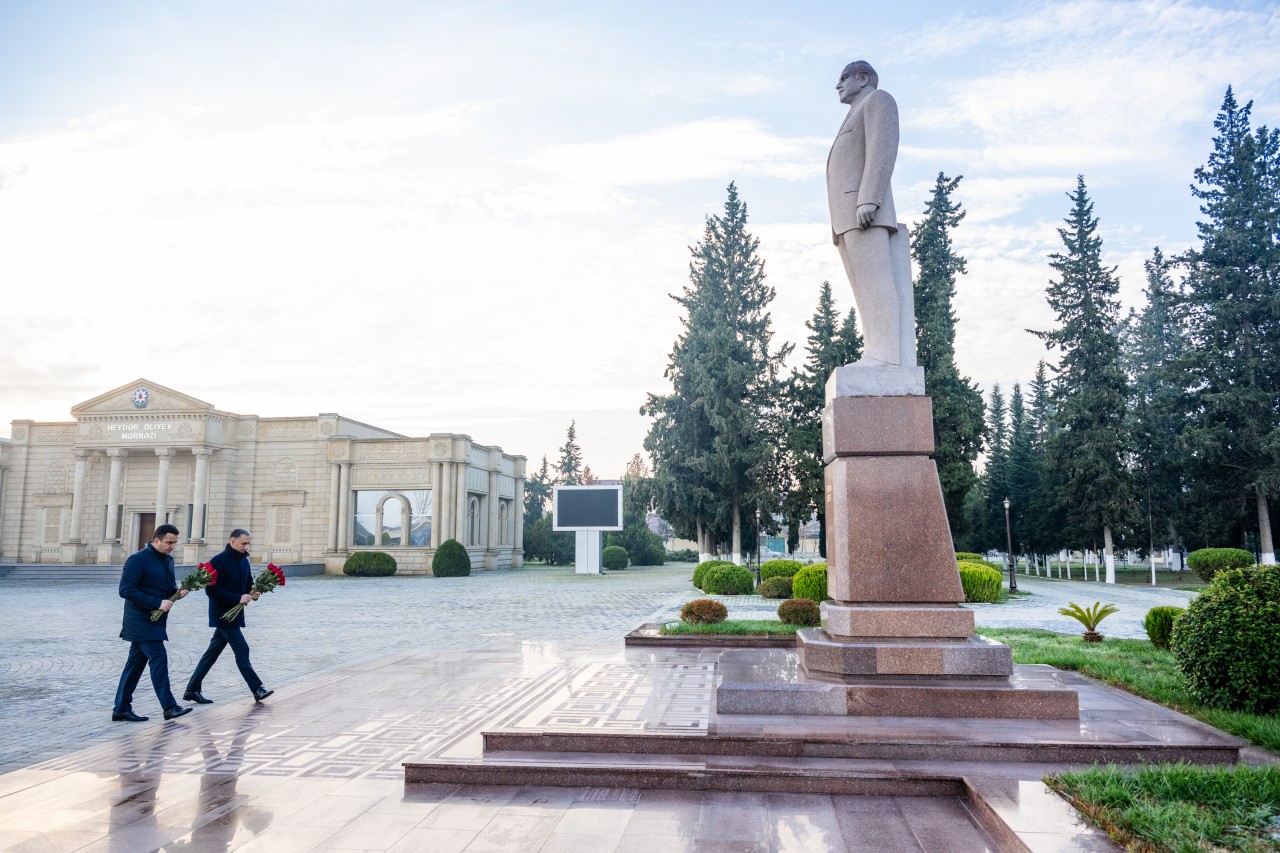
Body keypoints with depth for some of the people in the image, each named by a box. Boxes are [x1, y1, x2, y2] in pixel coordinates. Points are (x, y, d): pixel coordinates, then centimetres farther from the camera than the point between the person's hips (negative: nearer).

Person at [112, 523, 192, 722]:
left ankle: (121, 709, 20)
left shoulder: (168, 560, 12)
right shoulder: (138, 560, -14)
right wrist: (157, 603, -22)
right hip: (142, 621, -9)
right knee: (159, 658, -11)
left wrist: (177, 591, -1)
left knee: (136, 663, 12)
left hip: (155, 621, 9)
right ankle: (169, 707, -9)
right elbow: (126, 590, -19)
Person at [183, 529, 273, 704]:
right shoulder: (218, 562, -14)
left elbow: (248, 584, 19)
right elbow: (212, 590, -19)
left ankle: (192, 690, 23)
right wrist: (238, 598, -23)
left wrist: (253, 593, -4)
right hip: (223, 615, -8)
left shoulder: (243, 561, 10)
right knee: (242, 650, -6)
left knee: (212, 652, 13)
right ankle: (257, 690, -1)